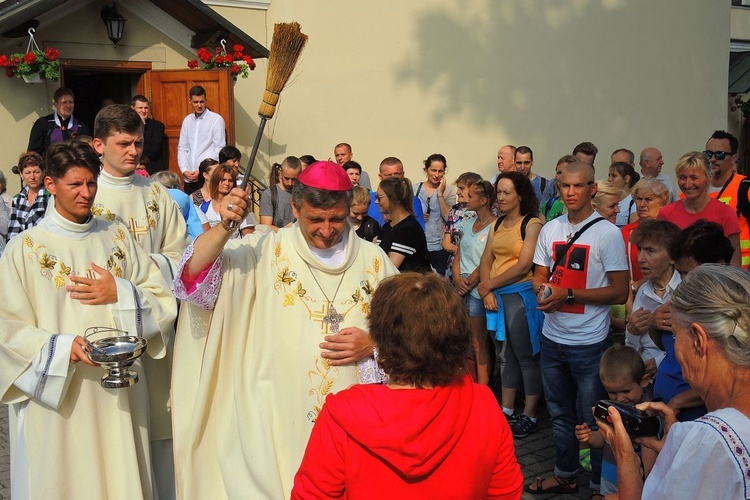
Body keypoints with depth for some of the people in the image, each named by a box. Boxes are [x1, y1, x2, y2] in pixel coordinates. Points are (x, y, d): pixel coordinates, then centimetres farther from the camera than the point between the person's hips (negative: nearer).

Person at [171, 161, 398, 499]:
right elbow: (195, 275, -14)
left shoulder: (373, 259, 3)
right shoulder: (265, 252, -3)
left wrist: (373, 344, -10)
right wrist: (224, 227, -29)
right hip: (277, 420, -2)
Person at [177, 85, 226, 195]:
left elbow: (219, 150, -6)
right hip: (189, 178, 5)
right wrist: (184, 170, 0)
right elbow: (182, 148, 14)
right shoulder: (187, 120, 14)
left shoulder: (216, 119, -2)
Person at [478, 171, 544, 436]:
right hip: (497, 297, 7)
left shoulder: (532, 224, -9)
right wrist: (487, 291, -6)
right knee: (507, 355, 15)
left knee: (526, 357, 2)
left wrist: (490, 284, -9)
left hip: (520, 294, -7)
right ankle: (506, 411, 24)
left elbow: (523, 266, -15)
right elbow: (486, 260, 9)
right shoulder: (498, 224, 13)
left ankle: (529, 417, 11)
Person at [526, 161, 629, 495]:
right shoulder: (550, 229, 6)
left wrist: (568, 295, -20)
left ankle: (602, 483, 21)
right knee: (560, 413, 19)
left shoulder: (608, 234, -12)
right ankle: (564, 474, 36)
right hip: (552, 338, 6)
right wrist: (542, 289, -9)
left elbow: (619, 292, -14)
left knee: (592, 418, 5)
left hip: (589, 343, -6)